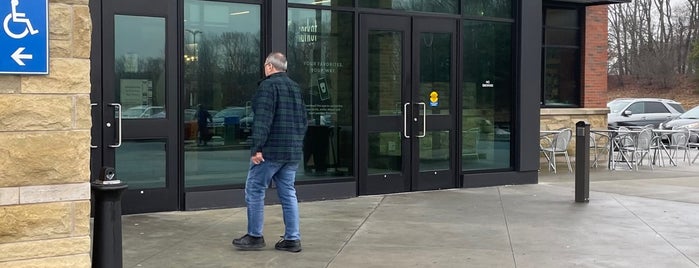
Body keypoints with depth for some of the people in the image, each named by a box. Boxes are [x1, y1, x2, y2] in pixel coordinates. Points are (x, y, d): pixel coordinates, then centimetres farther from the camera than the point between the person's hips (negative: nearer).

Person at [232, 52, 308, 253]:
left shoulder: (268, 85, -9)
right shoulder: (295, 88, 15)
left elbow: (263, 119, -18)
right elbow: (303, 120, 17)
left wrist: (257, 147, -20)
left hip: (271, 150, -7)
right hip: (293, 151, 8)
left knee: (254, 190, 3)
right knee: (288, 193, 9)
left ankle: (255, 236, 7)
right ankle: (292, 239, 8)